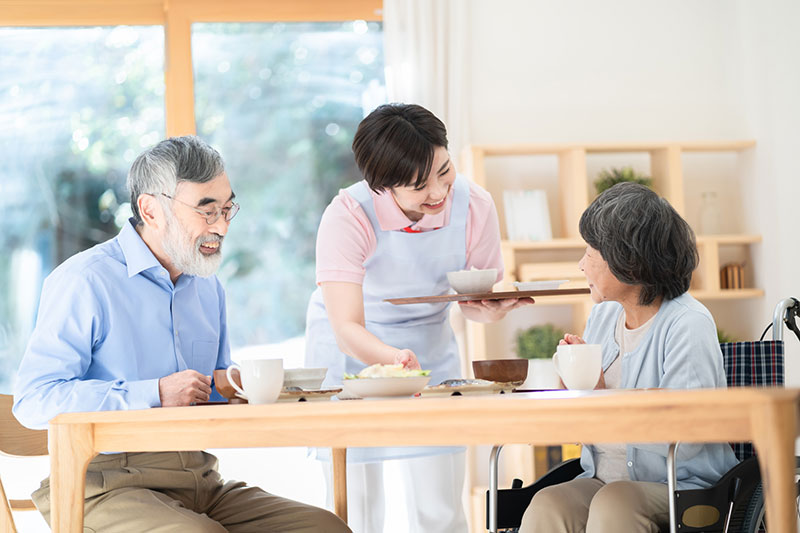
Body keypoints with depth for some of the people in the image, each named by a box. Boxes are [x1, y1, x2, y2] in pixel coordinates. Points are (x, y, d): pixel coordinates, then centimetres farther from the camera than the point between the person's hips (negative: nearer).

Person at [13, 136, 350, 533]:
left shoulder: (206, 285, 19)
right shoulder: (84, 281, -7)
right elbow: (33, 400, -15)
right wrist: (155, 395, -20)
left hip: (203, 483, 7)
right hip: (108, 482, -7)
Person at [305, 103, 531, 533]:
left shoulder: (473, 206, -17)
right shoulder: (348, 216, -27)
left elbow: (474, 302, -3)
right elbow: (347, 328, -33)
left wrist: (496, 307, -28)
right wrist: (390, 357, -54)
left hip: (429, 347, 3)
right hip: (349, 352, -2)